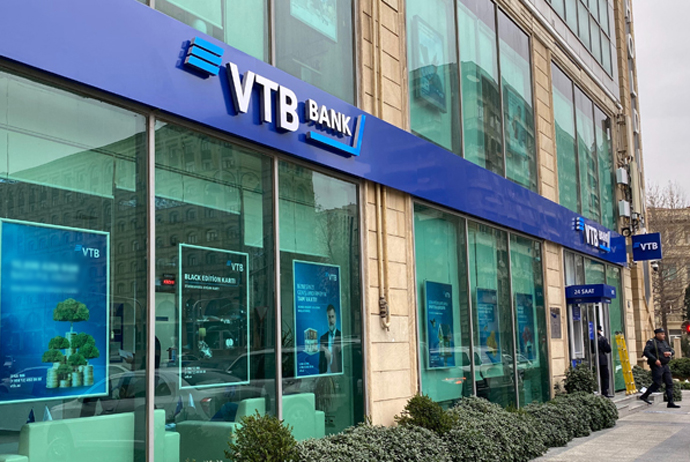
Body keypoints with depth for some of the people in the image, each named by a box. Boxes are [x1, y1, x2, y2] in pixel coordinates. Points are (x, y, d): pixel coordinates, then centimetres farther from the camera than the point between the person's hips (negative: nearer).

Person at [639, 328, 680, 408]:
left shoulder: (664, 342, 17)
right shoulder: (651, 342, -9)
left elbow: (672, 350, 19)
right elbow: (646, 352, -20)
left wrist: (670, 352, -6)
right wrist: (655, 360, -26)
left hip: (665, 366, 8)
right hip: (657, 366, -8)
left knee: (669, 383, 5)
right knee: (657, 384, -8)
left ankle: (670, 402, 9)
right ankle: (644, 396, 8)